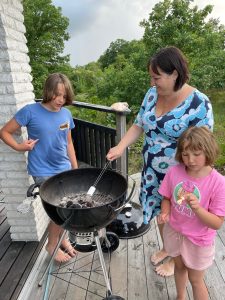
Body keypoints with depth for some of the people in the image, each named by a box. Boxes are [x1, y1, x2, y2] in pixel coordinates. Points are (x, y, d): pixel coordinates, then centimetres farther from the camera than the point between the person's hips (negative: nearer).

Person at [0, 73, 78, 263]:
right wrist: (19, 147, -19)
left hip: (64, 170, 5)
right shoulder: (30, 111, -11)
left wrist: (76, 169, 12)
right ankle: (52, 245, 25)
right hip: (43, 172, -5)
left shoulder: (66, 114, 3)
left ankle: (61, 237, 41)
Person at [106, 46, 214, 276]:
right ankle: (166, 248, 51)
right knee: (160, 211, 22)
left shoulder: (198, 104, -20)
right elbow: (138, 125, 3)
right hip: (152, 170, 6)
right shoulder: (152, 94, -2)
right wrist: (120, 147, -9)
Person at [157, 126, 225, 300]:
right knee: (179, 267, 29)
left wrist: (197, 208, -36)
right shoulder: (174, 172, -17)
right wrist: (165, 213, -20)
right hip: (174, 231, 4)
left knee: (195, 279, 19)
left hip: (198, 240, -3)